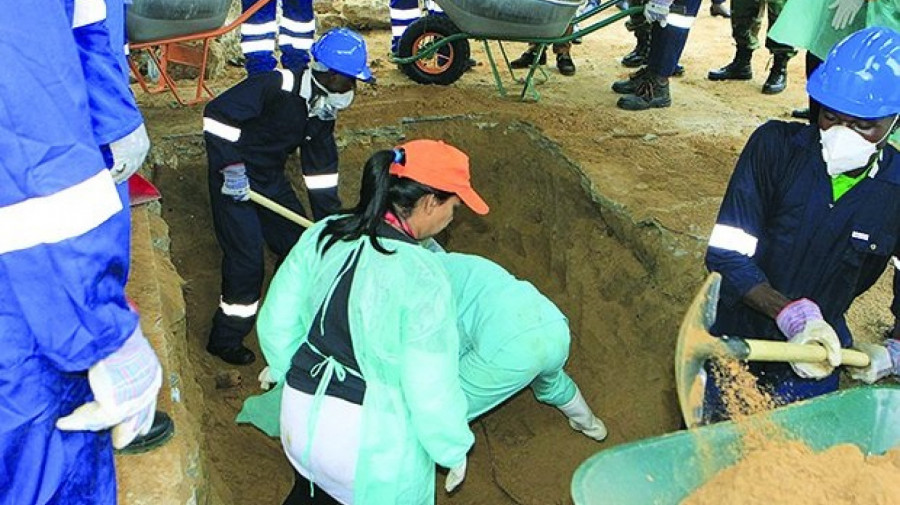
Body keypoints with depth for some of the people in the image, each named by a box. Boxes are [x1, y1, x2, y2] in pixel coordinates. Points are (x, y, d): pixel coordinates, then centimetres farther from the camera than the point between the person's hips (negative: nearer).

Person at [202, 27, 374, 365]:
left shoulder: (323, 111, 0)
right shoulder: (275, 86, -26)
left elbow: (321, 168, 6)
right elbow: (217, 114, -29)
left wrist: (333, 223, 4)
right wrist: (230, 167, -29)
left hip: (270, 179, 8)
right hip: (233, 178, -8)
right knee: (247, 257, -9)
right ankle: (226, 339, 8)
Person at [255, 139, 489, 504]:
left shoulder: (323, 235, -5)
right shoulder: (422, 277, -23)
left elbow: (276, 319, 4)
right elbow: (431, 387, -19)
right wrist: (453, 450, -2)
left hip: (299, 419, 6)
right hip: (374, 442, -5)